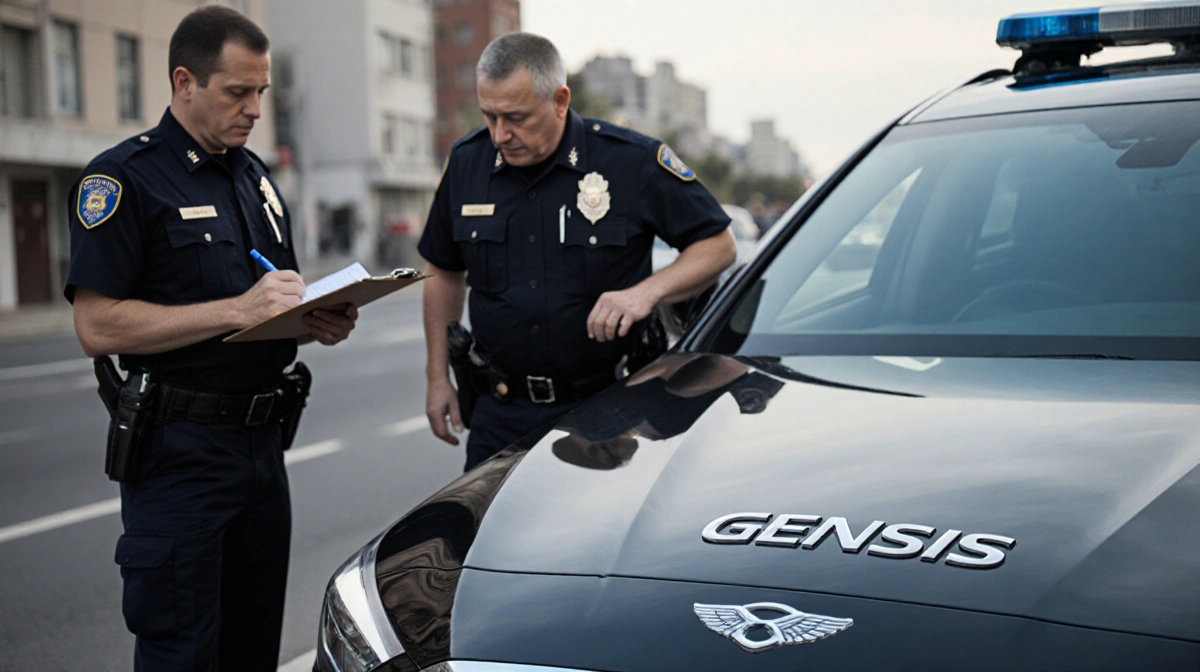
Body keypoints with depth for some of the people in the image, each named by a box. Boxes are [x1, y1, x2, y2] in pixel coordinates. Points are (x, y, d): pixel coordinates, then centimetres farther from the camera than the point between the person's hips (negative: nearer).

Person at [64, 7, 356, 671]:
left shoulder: (255, 176, 15)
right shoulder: (124, 178, -10)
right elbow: (98, 326, -18)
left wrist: (321, 320, 1)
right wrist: (240, 310, -22)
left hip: (262, 437, 8)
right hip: (180, 449, -7)